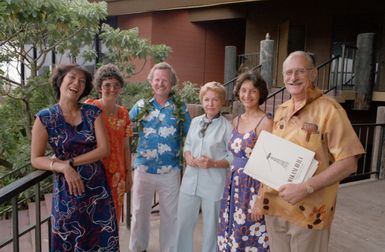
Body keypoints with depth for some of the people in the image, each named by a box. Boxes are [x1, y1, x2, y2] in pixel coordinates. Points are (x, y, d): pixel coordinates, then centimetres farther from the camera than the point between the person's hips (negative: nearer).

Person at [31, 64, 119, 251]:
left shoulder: (93, 113, -3)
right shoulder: (45, 118, -7)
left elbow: (104, 149, -7)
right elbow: (36, 159, -3)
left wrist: (70, 162, -14)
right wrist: (63, 167, -19)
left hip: (97, 186, 2)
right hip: (66, 189, -1)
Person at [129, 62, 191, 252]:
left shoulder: (180, 107, -1)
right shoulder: (141, 105, 1)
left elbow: (190, 136, 4)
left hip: (170, 171, -1)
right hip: (143, 168, 1)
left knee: (170, 213, 14)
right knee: (139, 211, 15)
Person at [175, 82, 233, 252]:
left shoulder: (227, 127, -10)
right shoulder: (195, 121, 6)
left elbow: (233, 158, -8)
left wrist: (214, 163, -21)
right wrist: (188, 157, -6)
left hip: (213, 184, -4)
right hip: (190, 180, 5)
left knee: (211, 225, 12)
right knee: (183, 222, 15)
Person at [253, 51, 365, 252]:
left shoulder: (329, 109, -12)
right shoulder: (281, 110, 8)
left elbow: (348, 163, -16)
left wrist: (305, 188, -22)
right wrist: (263, 194, 8)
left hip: (308, 211, -6)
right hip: (274, 206, 6)